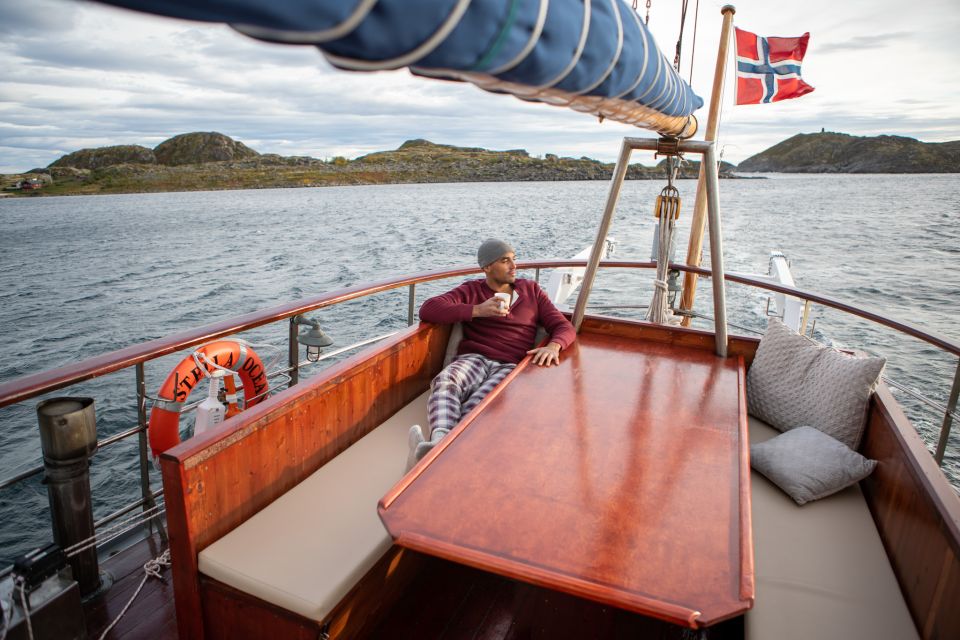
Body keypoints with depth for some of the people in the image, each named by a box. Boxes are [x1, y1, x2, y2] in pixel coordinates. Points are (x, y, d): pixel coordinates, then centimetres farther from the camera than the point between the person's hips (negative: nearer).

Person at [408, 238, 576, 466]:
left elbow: (564, 327, 14)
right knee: (445, 382, -36)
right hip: (474, 359, 1)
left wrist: (553, 346, -12)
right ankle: (439, 441, -60)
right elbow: (428, 309, 2)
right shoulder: (471, 290, 17)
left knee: (481, 405, -35)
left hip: (511, 366, 0)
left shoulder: (531, 290, 22)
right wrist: (477, 310, -9)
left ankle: (436, 447, -56)